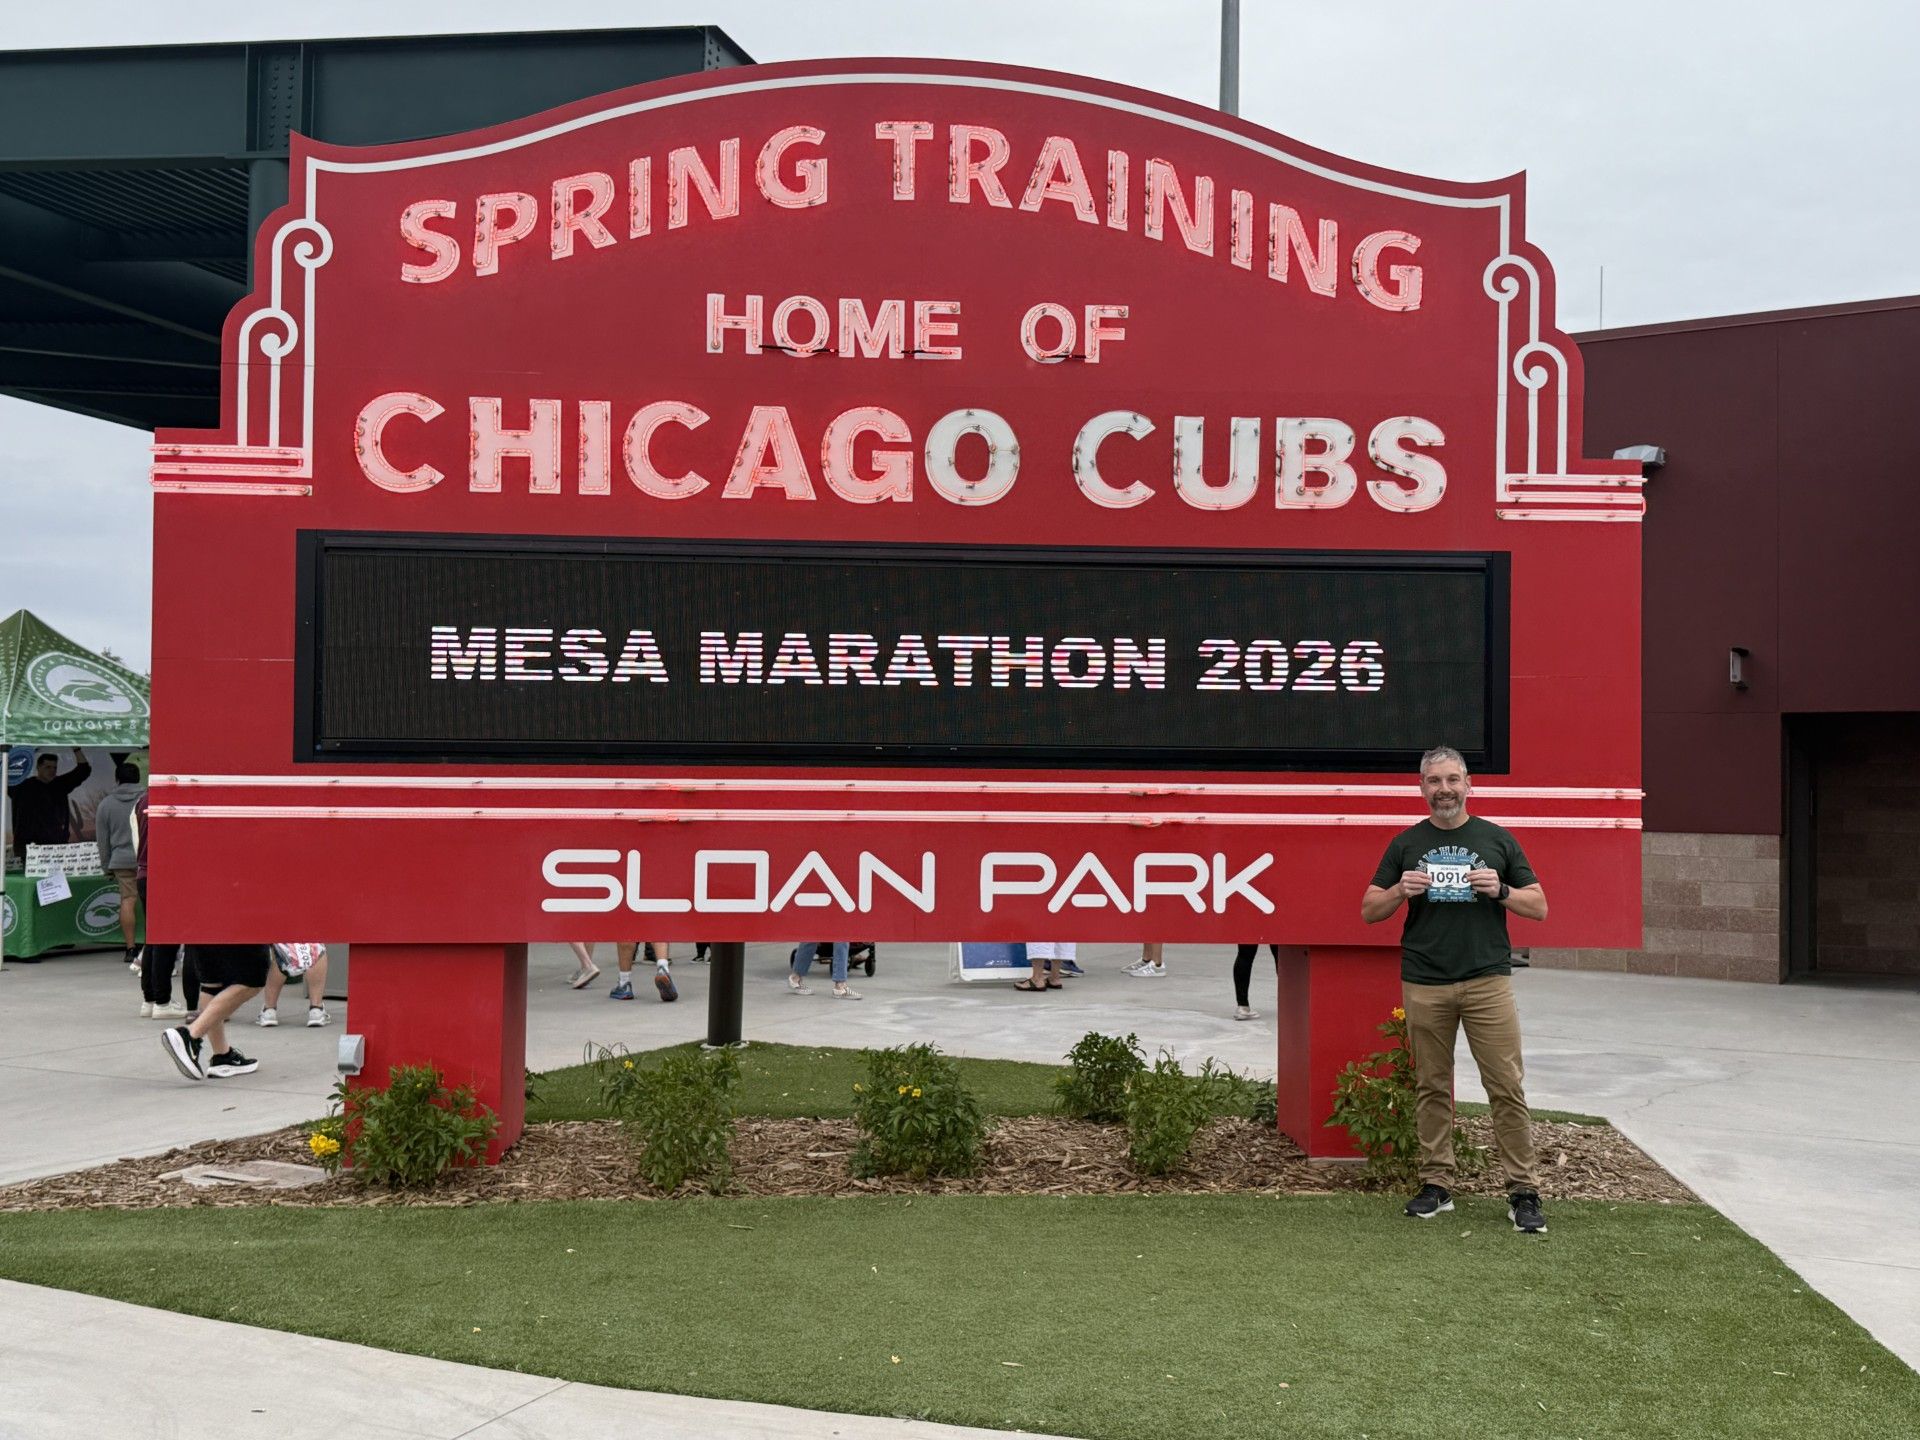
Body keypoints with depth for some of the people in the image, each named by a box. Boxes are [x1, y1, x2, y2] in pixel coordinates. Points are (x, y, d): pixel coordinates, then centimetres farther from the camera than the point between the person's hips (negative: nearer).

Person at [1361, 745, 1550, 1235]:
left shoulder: (1497, 840, 7)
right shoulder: (1406, 844, 10)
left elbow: (1538, 907, 8)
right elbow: (1369, 910, 10)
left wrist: (1500, 890, -11)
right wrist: (1400, 890, -10)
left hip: (1488, 981, -1)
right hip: (1423, 986, 2)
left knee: (1507, 1088, -5)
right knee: (1431, 1088, 7)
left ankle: (1523, 1192, 1)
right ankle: (1436, 1185, 16)